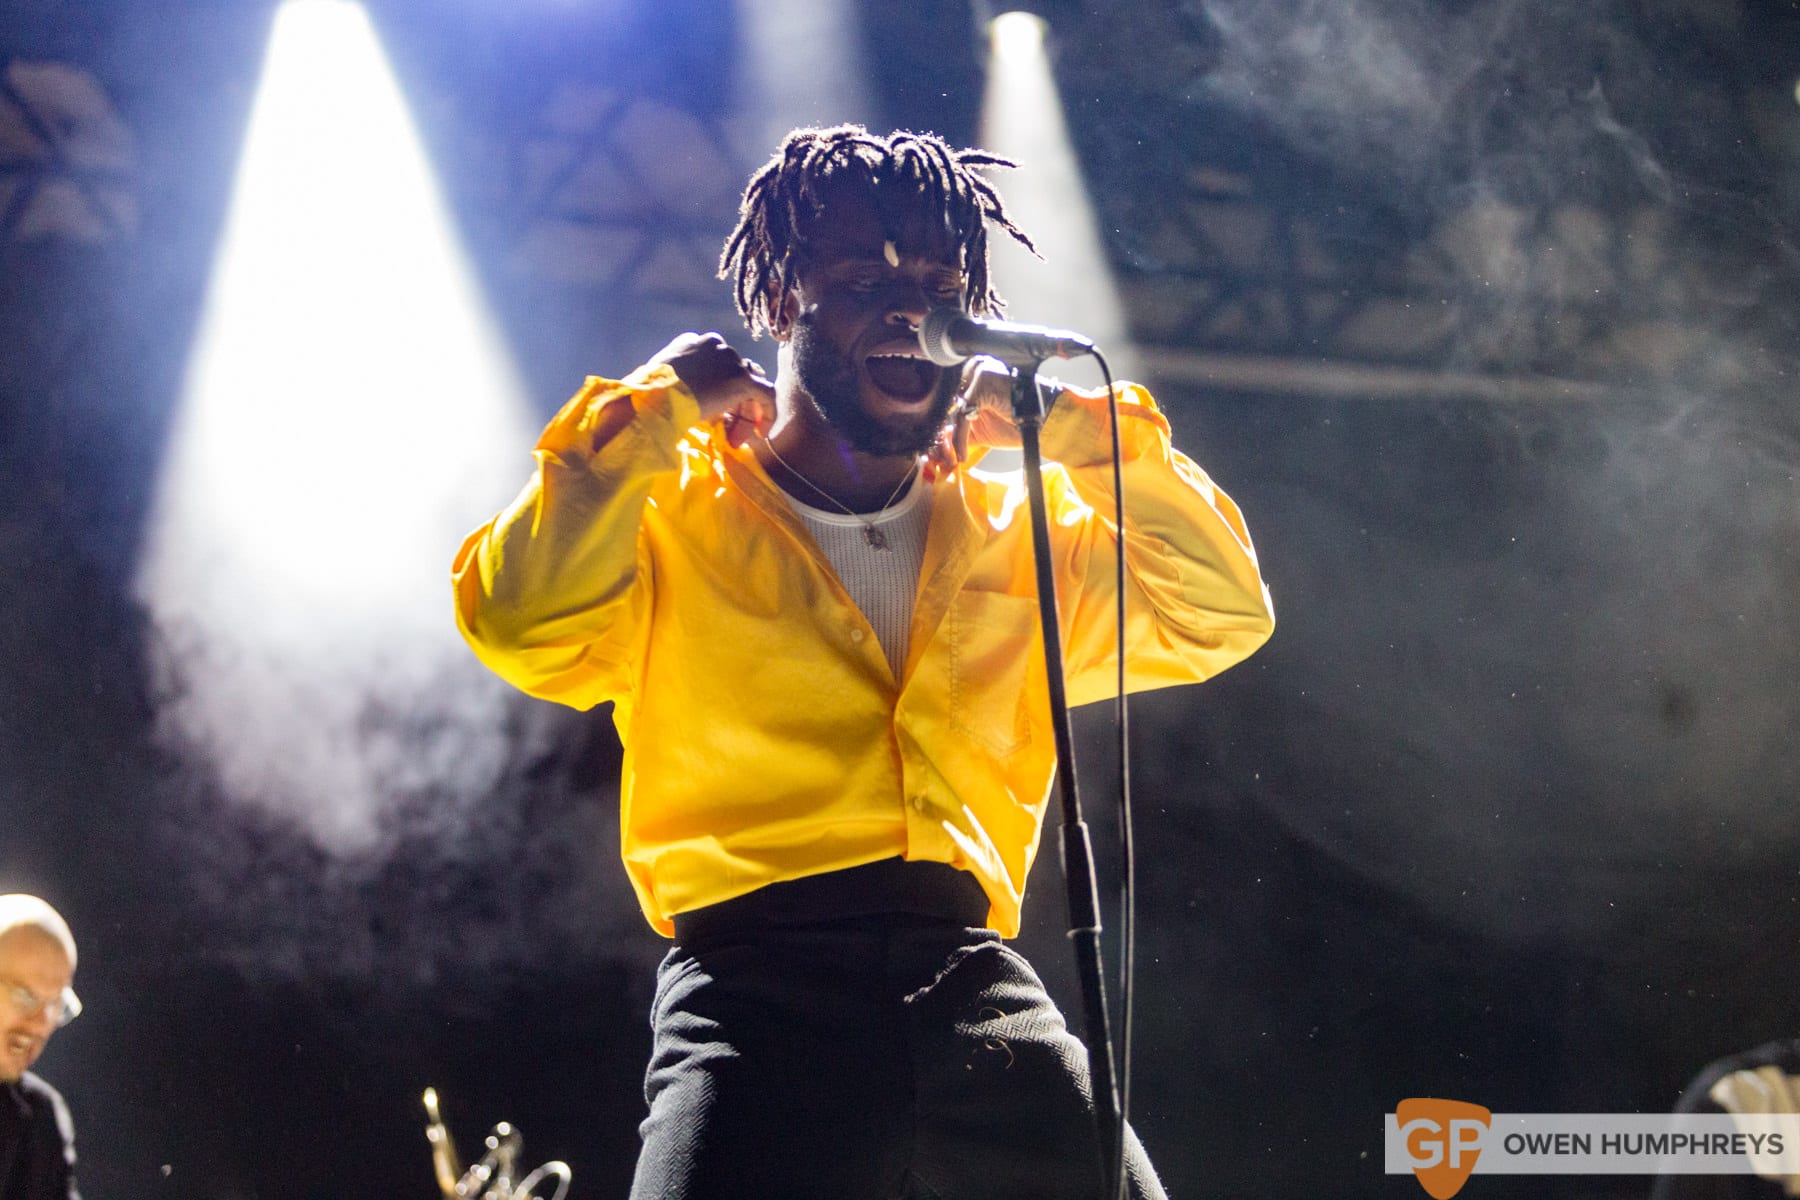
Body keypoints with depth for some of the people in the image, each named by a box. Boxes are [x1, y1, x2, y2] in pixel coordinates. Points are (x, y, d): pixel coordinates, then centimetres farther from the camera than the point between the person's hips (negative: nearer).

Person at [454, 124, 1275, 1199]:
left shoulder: (1023, 535, 23)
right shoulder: (676, 514, 10)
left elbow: (1221, 613, 16)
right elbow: (521, 619, -8)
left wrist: (1079, 430, 14)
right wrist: (655, 412, 2)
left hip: (979, 988, 4)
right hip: (757, 983, -3)